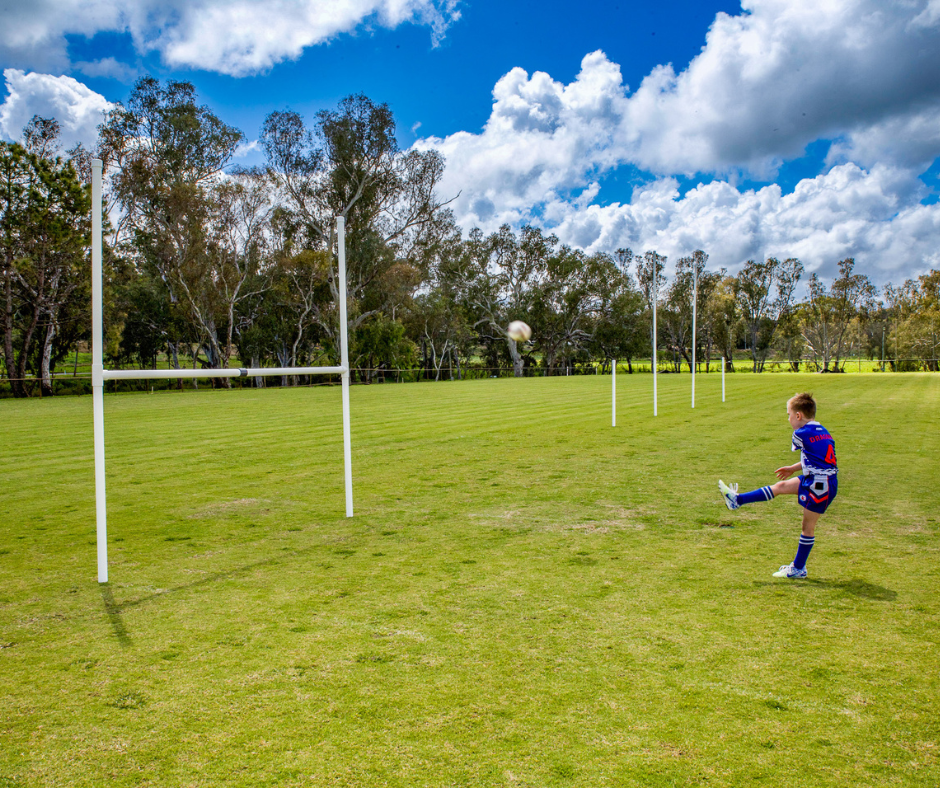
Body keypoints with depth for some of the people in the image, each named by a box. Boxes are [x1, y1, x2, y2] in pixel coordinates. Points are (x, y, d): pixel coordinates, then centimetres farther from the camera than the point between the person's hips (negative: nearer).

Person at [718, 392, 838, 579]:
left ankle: (798, 568, 16)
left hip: (819, 486, -8)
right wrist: (793, 469, 27)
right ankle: (738, 500, 22)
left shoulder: (801, 433, -15)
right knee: (780, 487, 13)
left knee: (808, 526, 3)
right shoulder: (823, 431, 10)